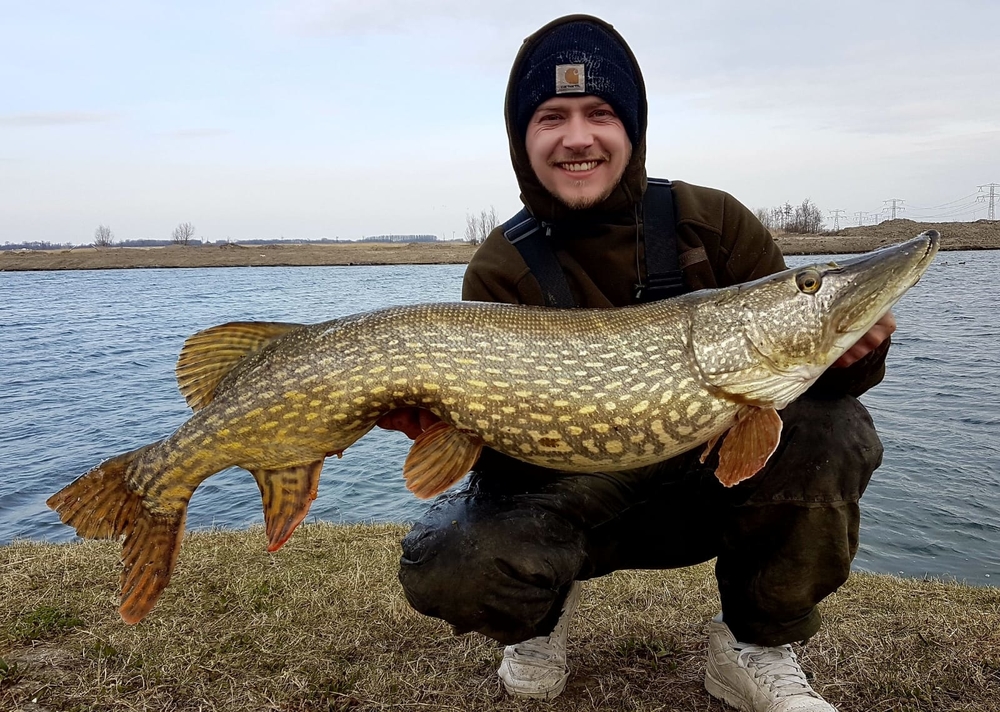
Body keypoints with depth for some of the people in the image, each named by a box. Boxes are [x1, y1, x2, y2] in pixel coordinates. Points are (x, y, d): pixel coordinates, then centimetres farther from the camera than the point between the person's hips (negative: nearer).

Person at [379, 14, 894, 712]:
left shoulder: (713, 222, -8)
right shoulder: (501, 271, -10)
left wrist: (848, 352, -27)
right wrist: (445, 416, -34)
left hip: (716, 478, 2)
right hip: (575, 493, -1)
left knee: (830, 429, -27)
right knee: (445, 566, -28)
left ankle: (756, 647, -2)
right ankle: (544, 613, 11)